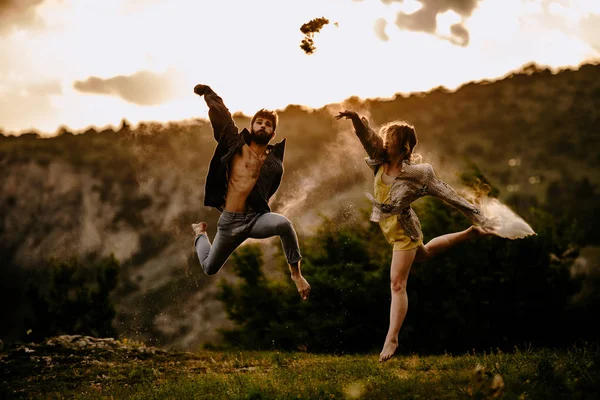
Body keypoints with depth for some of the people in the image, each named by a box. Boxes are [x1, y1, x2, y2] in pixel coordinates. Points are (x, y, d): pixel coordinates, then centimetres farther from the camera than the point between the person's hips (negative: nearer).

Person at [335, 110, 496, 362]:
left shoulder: (418, 174, -25)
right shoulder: (383, 160, -10)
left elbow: (450, 196, -21)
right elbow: (368, 136, -20)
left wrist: (481, 219, -18)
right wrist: (355, 119, -42)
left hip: (403, 230, -8)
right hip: (387, 227, 8)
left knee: (397, 283, -9)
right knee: (424, 254, 34)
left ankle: (391, 339, -7)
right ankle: (469, 235, 51)